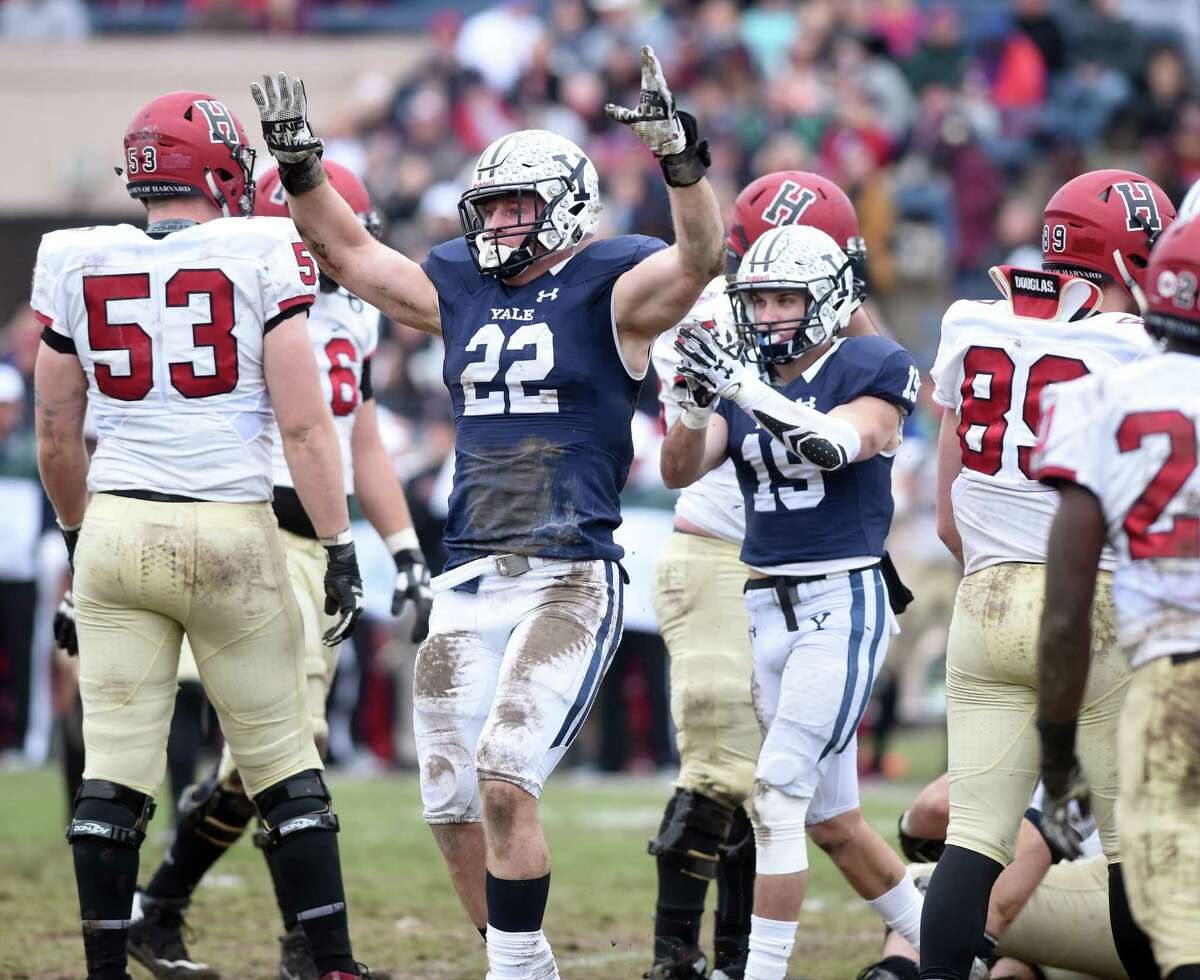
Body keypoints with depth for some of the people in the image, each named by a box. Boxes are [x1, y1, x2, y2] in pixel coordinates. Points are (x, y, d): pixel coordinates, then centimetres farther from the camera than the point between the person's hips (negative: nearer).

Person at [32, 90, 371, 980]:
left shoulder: (77, 266, 5)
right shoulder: (262, 256, -5)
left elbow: (56, 440, 12)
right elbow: (303, 425, -8)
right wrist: (340, 550, -4)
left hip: (115, 530, 3)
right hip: (230, 533, -3)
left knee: (115, 770, 5)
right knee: (284, 765, 7)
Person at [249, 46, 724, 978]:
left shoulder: (610, 289, -3)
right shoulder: (462, 288, 14)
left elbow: (699, 257, -21)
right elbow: (348, 252, 24)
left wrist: (680, 155, -36)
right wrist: (300, 166, 11)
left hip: (571, 579, -7)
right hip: (469, 582, 7)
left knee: (504, 780, -19)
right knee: (453, 805, 7)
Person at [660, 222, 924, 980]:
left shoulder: (870, 369, -6)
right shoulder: (741, 379, 9)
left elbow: (840, 443, -25)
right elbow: (680, 472, -4)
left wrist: (747, 389, -34)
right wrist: (700, 402, -23)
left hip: (842, 603, -7)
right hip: (766, 607, 7)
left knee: (778, 794, -16)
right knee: (833, 819, 13)